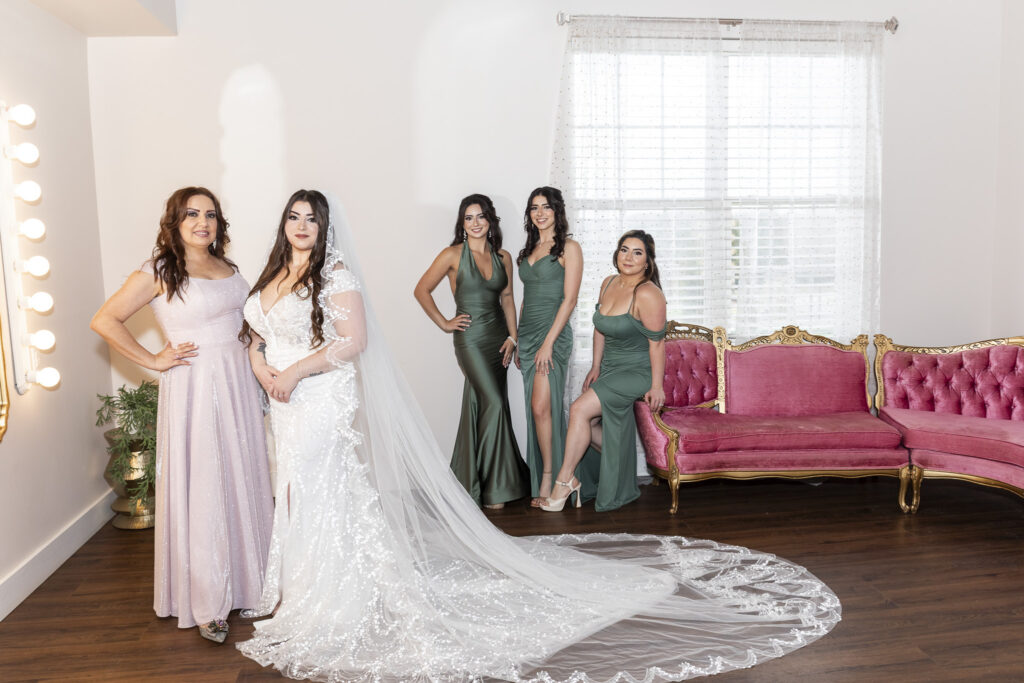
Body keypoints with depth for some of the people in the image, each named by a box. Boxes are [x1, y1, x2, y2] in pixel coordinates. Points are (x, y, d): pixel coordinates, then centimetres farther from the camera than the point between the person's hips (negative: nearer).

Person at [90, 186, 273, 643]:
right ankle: (206, 602, 15)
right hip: (193, 388, -6)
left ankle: (244, 584, 28)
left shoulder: (229, 269, 11)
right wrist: (153, 360, -10)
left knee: (243, 482, 11)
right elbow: (104, 320, -10)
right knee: (201, 489, 0)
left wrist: (260, 365, 10)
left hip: (238, 384, 6)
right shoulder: (159, 272, -7)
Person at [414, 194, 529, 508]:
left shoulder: (502, 257, 9)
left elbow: (507, 299, 13)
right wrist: (444, 323, -3)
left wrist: (512, 337, 5)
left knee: (480, 408, 9)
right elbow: (422, 290, -1)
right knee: (495, 404, -13)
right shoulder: (453, 254, -5)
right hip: (470, 338, -5)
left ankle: (471, 479, 21)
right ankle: (495, 487, -3)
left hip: (497, 338, 5)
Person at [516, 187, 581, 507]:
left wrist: (548, 342, -16)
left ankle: (549, 478, -1)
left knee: (542, 407, -14)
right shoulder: (529, 250, 17)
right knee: (536, 409, 7)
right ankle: (541, 481, 14)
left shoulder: (569, 248, -3)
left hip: (553, 333, -6)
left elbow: (569, 300, -9)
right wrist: (519, 341, 15)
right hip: (527, 333, 7)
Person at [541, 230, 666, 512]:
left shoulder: (647, 294, -20)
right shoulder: (608, 284, 4)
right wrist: (596, 367, 12)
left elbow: (657, 342, -19)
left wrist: (656, 386, -18)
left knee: (580, 409, -19)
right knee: (588, 423, -1)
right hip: (610, 369, 8)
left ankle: (565, 480, -6)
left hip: (637, 372, -8)